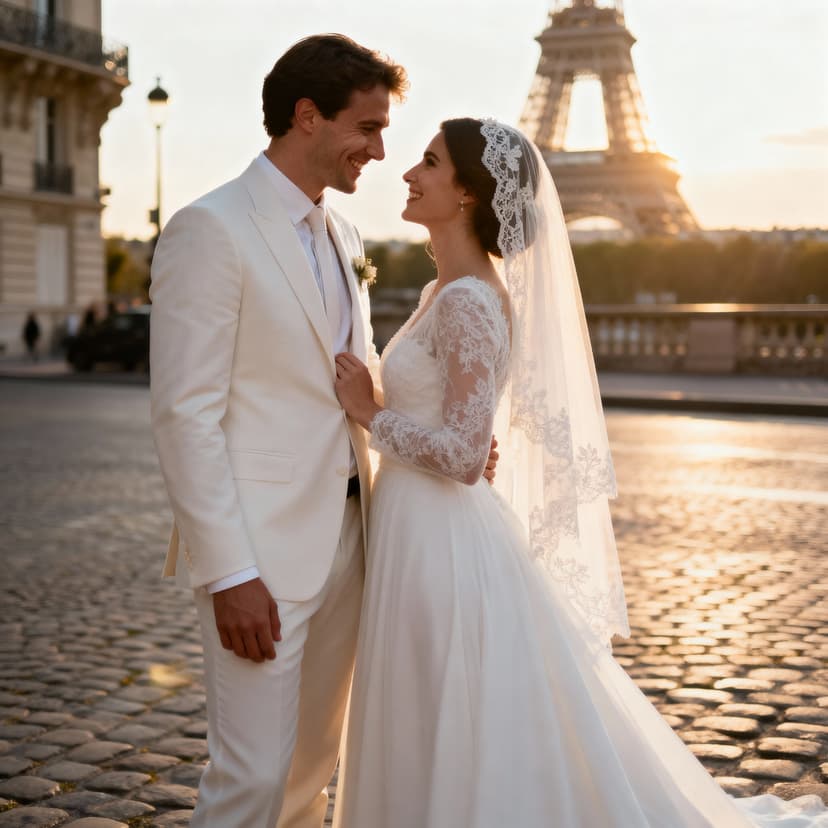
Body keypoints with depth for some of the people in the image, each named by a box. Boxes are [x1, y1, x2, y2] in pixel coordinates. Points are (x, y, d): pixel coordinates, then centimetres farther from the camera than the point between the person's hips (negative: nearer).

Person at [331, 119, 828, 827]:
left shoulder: (469, 301, -18)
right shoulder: (449, 292, 11)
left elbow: (462, 455, -24)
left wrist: (370, 413, -13)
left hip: (445, 549, -10)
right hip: (422, 540, 10)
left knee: (458, 768, 4)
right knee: (438, 757, 21)